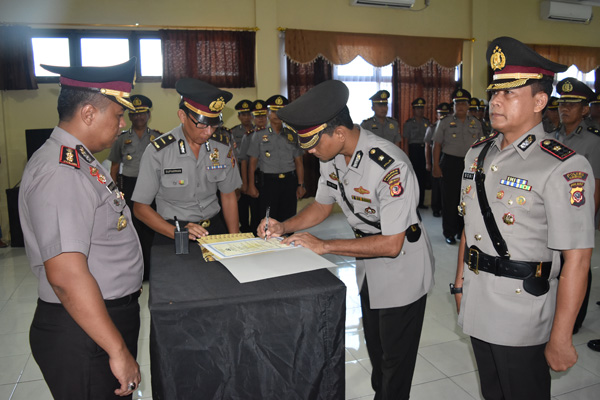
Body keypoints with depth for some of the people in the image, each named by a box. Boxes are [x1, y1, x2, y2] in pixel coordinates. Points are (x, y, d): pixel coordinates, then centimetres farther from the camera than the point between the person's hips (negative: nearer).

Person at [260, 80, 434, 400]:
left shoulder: (390, 167, -34)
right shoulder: (332, 156, -8)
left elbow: (391, 244, -30)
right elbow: (322, 205, 8)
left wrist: (325, 246, -27)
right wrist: (284, 226, -9)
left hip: (401, 271, -7)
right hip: (368, 269, 8)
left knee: (396, 362, 12)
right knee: (375, 351, 27)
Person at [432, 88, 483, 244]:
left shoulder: (476, 123, 10)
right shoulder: (445, 123, 1)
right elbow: (437, 145, -1)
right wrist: (436, 166, -7)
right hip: (450, 163, -3)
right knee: (449, 199, -1)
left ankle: (463, 231, 23)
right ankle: (449, 233, 9)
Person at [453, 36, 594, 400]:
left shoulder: (564, 169, -18)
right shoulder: (478, 154, 5)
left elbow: (577, 259, -19)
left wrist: (560, 338, -17)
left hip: (523, 319, -6)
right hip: (477, 308, 7)